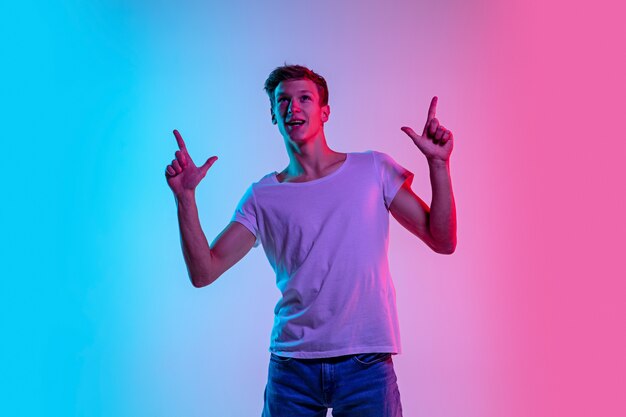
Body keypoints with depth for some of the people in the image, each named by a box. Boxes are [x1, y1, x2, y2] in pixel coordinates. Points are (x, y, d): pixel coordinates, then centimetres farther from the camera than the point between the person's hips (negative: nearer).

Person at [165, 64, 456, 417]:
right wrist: (185, 197, -10)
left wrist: (438, 164, -10)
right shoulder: (263, 197, 7)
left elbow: (443, 241, 1)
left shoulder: (373, 169, 5)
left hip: (366, 363, -1)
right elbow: (203, 272, 0)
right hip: (292, 366, 1)